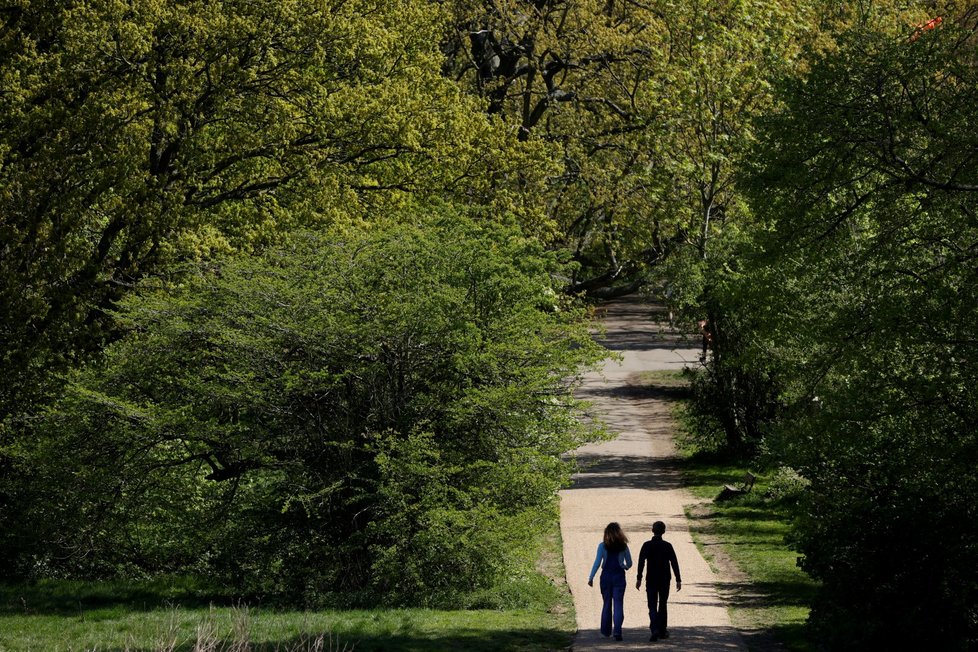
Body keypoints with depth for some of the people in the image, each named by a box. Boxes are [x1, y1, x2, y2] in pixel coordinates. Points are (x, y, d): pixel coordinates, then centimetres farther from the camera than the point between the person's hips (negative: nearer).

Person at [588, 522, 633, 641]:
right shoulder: (623, 546, 0)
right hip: (619, 577, 0)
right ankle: (617, 631, -16)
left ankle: (606, 631, 19)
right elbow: (629, 563, 7)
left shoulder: (602, 546, -4)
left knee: (607, 604, 14)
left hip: (606, 576, 0)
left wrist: (591, 577, -5)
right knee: (618, 605, -2)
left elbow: (597, 562, -9)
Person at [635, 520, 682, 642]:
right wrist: (678, 580, -2)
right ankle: (662, 631, 21)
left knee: (652, 607, -1)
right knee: (663, 605, 16)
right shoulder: (667, 546, -3)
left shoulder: (647, 545, -4)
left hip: (651, 580, -1)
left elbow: (641, 562, -11)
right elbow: (674, 563, -5)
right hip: (665, 579, 1)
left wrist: (639, 578, -10)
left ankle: (655, 629, -22)